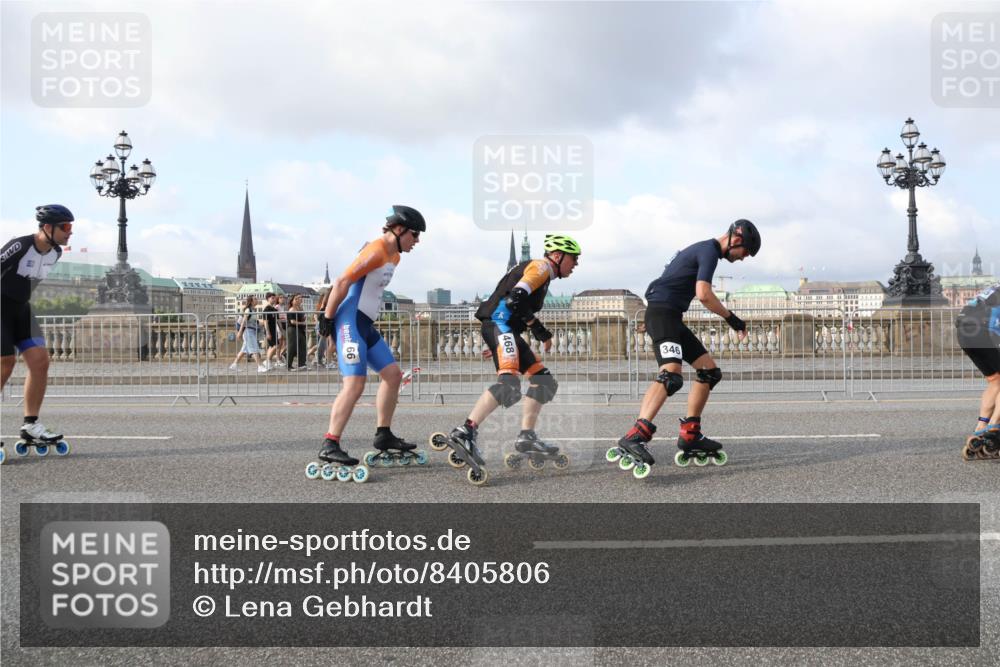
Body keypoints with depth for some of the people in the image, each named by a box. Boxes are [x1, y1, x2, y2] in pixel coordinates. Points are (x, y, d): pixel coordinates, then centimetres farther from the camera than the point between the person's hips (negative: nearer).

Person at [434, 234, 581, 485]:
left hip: (506, 328, 11)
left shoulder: (542, 275, 29)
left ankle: (526, 437, 8)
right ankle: (465, 433, -37)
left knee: (543, 380, 11)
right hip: (499, 322, -11)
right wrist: (541, 331, -14)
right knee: (509, 383, -28)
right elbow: (515, 298, -17)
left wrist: (499, 346, 26)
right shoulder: (542, 267, -1)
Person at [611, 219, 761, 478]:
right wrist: (731, 318, -9)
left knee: (709, 371, 12)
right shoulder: (710, 250, -8)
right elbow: (704, 294, -20)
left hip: (672, 316, 11)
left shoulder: (703, 249, 24)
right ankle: (633, 439, -41)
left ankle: (689, 438, 13)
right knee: (671, 375, -29)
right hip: (662, 312, -11)